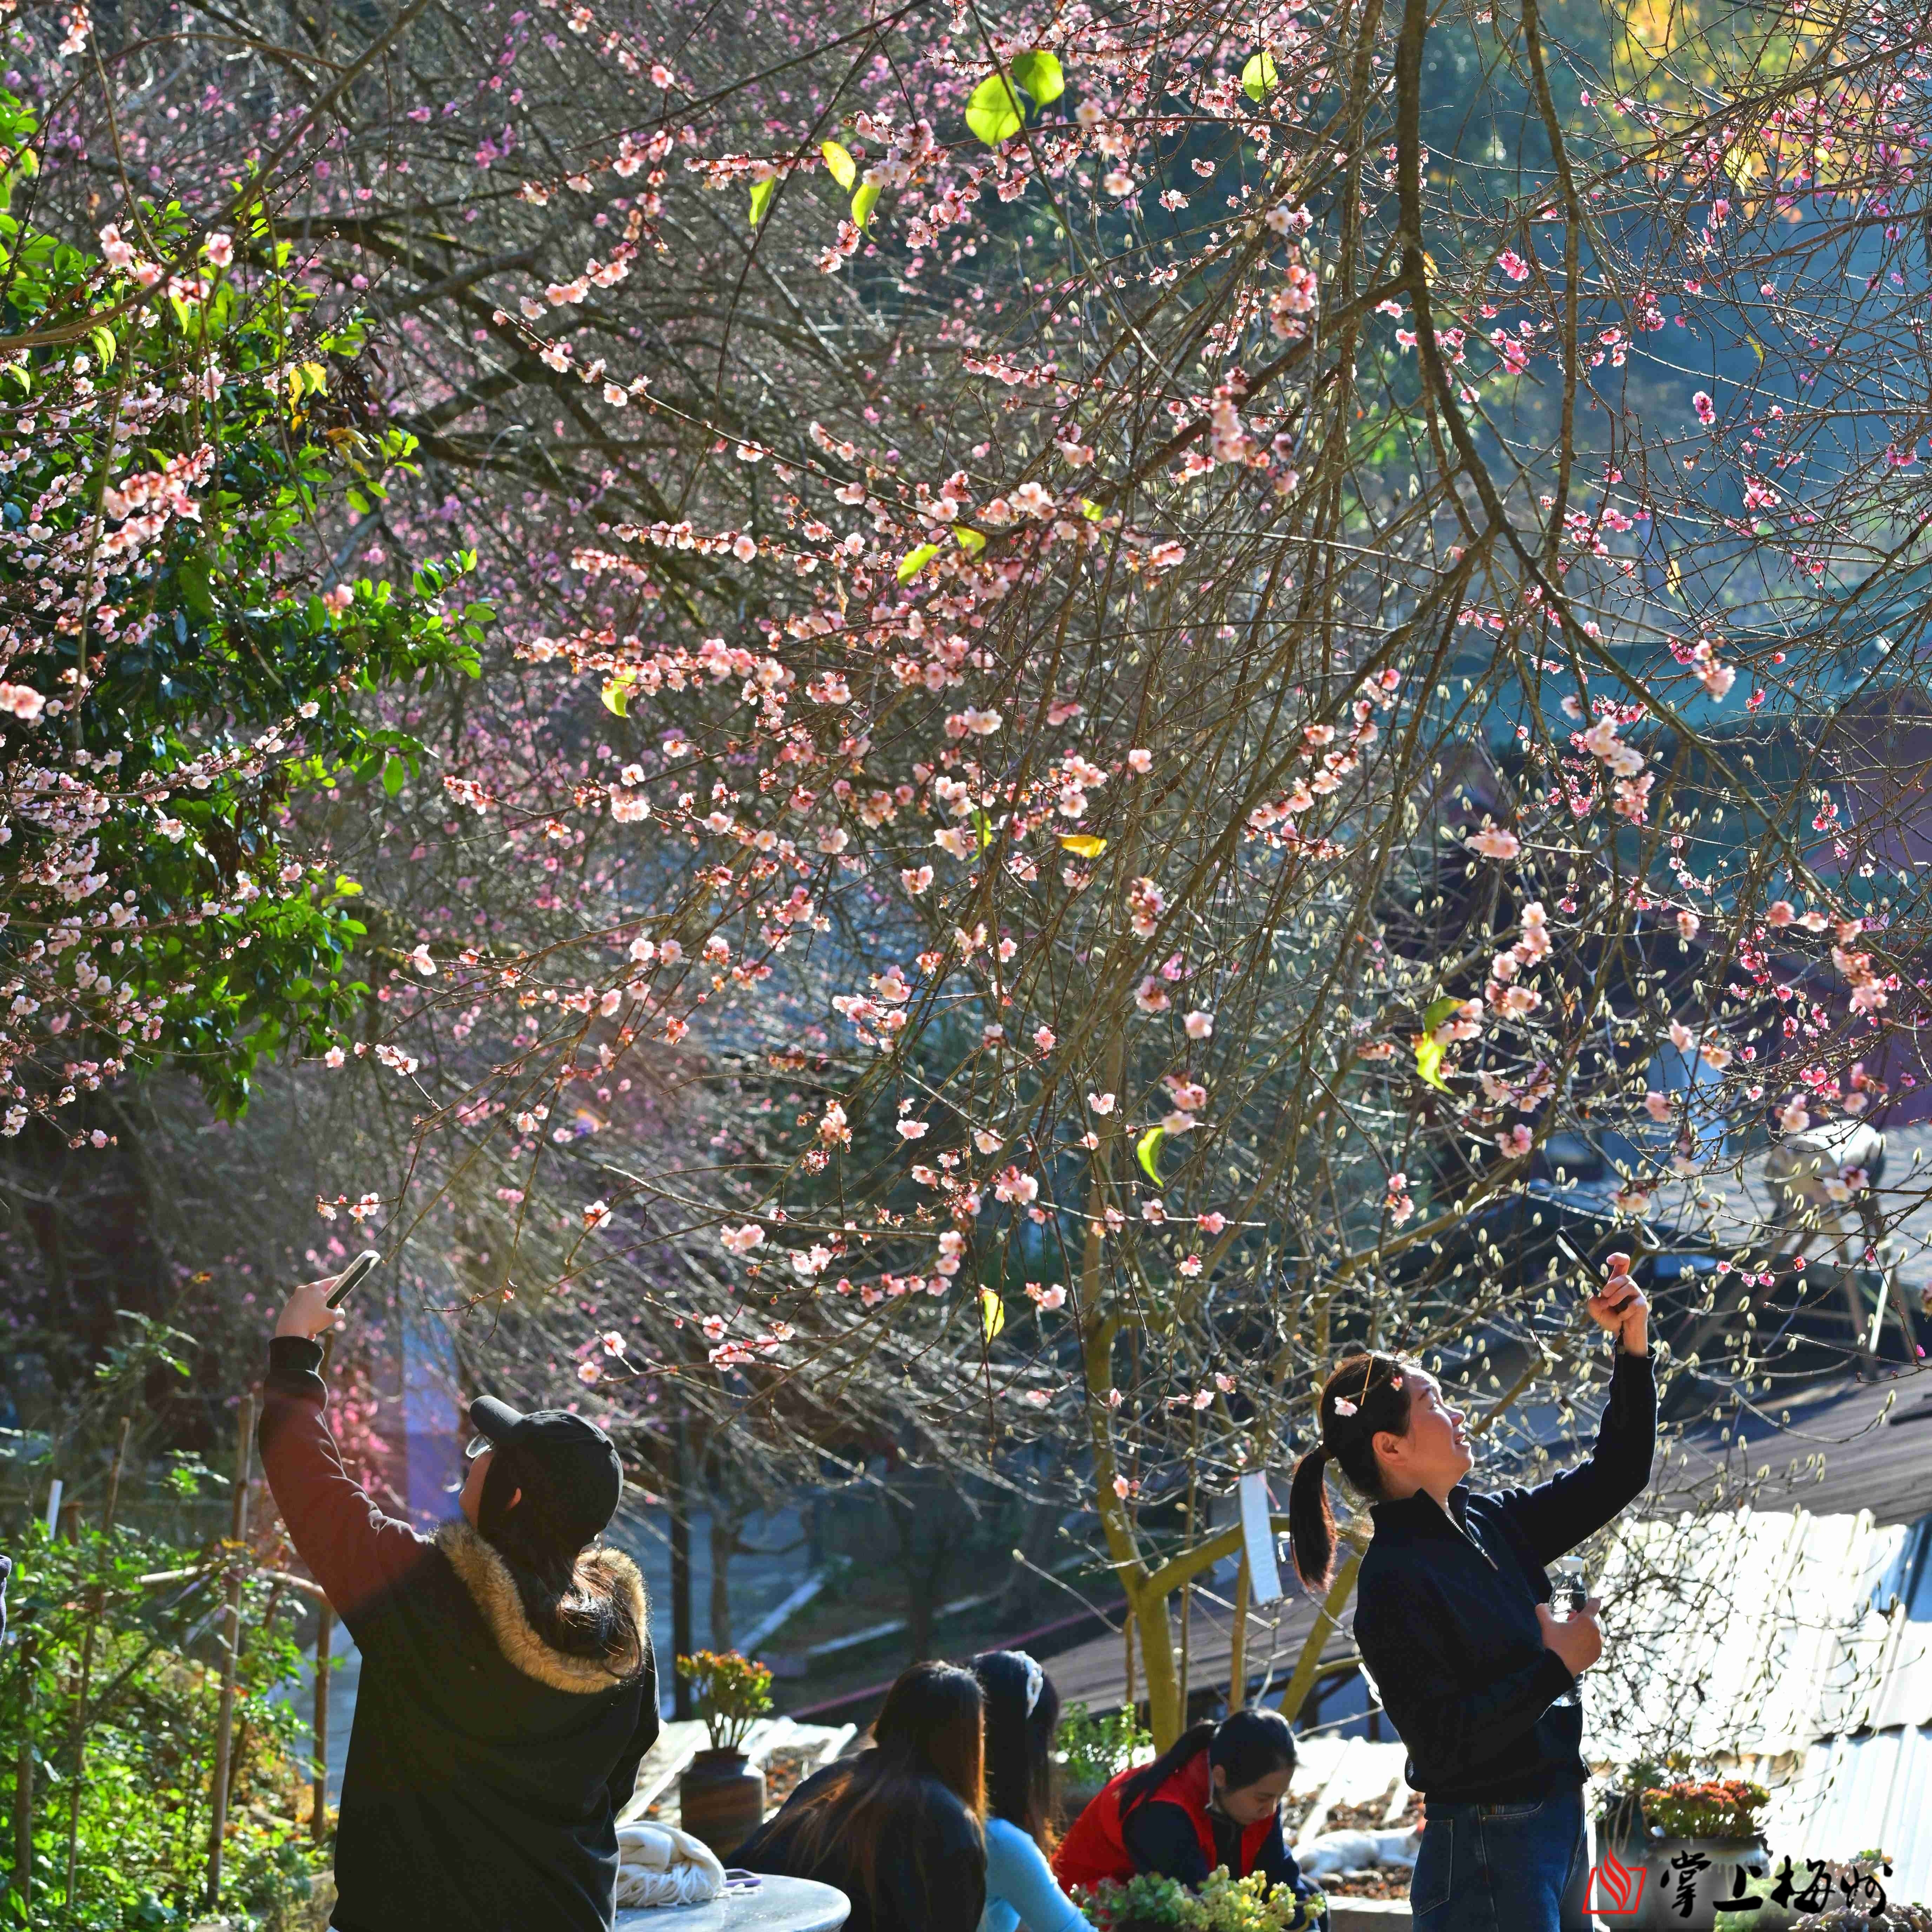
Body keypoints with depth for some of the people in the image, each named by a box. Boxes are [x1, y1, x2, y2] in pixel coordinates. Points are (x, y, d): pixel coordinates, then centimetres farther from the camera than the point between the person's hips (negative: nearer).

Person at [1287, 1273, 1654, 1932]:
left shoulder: (1487, 1525, 8)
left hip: (1556, 1823, 9)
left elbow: (1614, 1477, 16)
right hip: (1489, 1850, -8)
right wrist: (1556, 1665, -16)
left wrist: (1634, 1348, 6)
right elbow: (1442, 1743, -23)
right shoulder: (1396, 1581, -17)